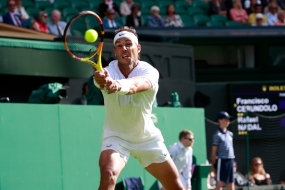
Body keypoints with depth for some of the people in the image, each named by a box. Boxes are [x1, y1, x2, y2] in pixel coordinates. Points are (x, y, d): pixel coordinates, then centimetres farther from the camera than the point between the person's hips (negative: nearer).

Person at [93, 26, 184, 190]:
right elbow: (102, 80, -45)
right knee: (108, 175, -29)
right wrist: (102, 81, -71)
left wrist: (119, 85, -67)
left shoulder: (149, 72, -20)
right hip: (116, 136, -2)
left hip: (147, 138, 2)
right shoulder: (108, 72, -19)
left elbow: (135, 85, -44)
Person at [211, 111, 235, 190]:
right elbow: (214, 150, -7)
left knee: (231, 182, 10)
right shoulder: (217, 135, -6)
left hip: (230, 160, 7)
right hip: (221, 160, -7)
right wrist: (213, 164, -9)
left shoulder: (230, 134, 14)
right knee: (220, 183, -6)